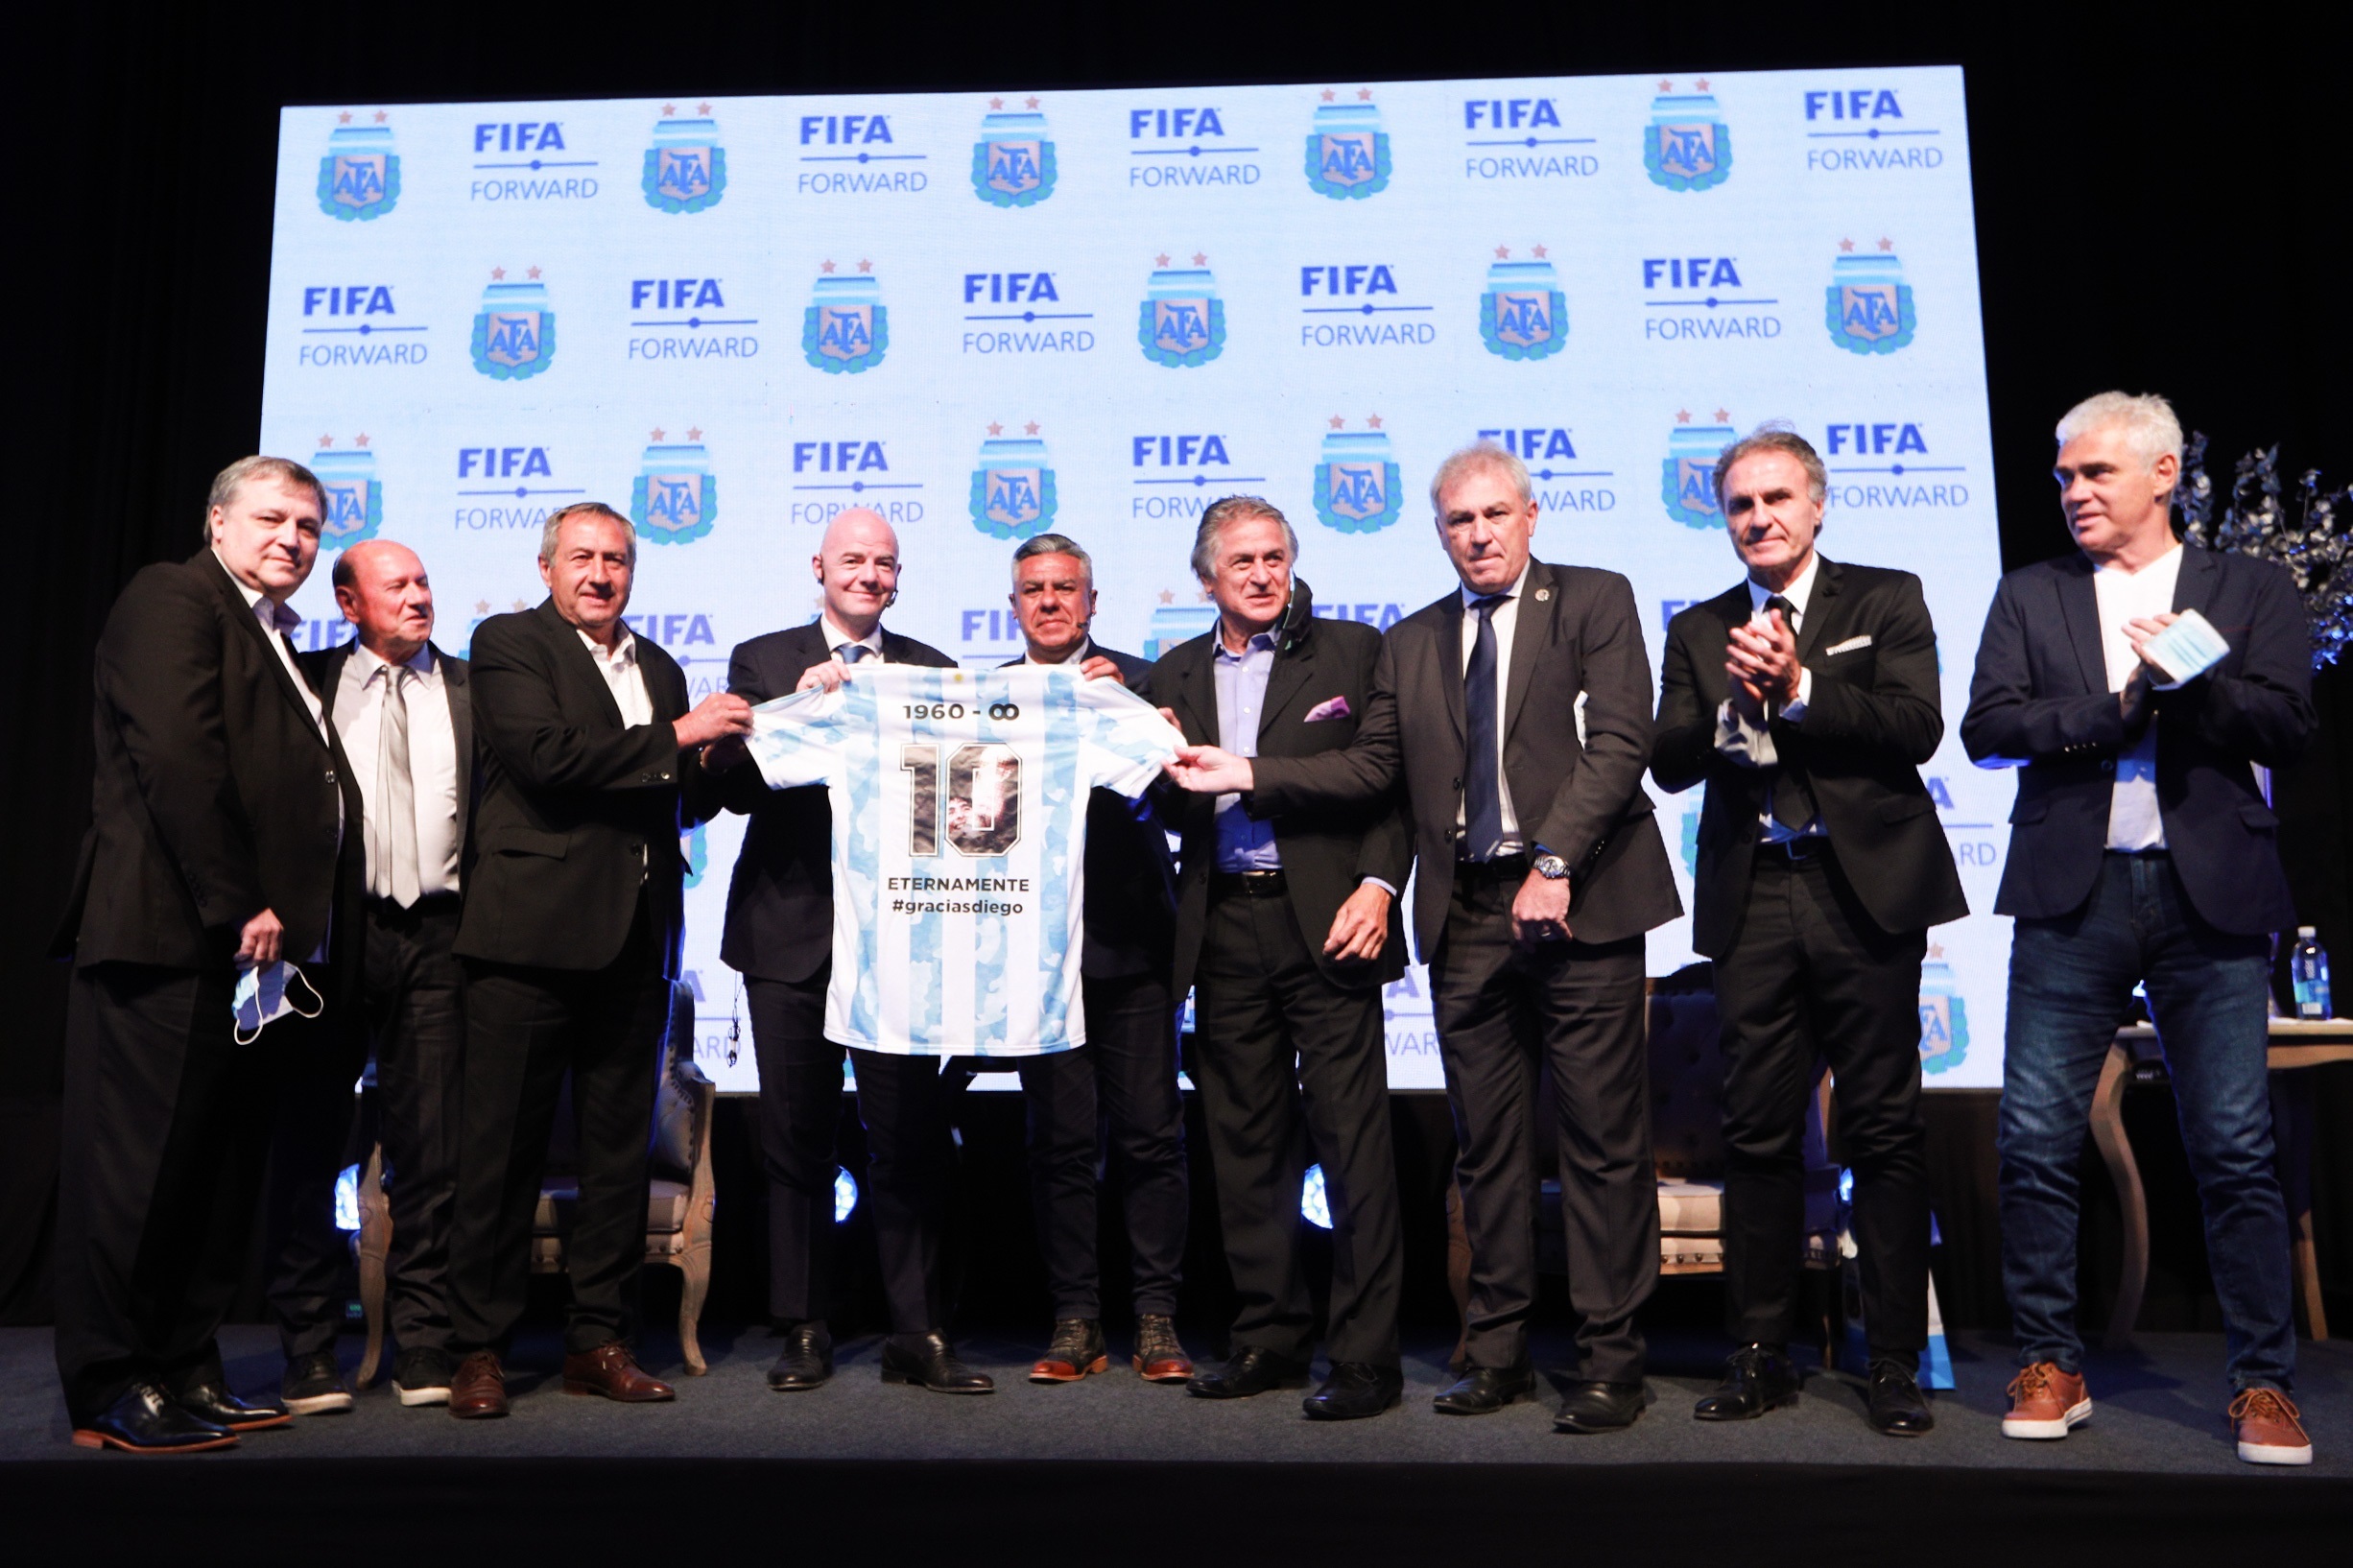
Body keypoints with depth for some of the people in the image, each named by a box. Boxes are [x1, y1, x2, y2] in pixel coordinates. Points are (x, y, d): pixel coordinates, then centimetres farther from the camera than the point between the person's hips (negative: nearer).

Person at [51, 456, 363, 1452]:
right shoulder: (173, 601, -4)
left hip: (250, 946, 9)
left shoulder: (273, 637, 23)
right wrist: (238, 905, -18)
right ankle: (110, 1390, 8)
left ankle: (186, 1370, 22)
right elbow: (179, 758, -17)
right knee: (141, 1160, -2)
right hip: (175, 934, -9)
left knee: (224, 1165, 13)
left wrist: (283, 918, 9)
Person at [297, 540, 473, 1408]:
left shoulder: (472, 688, 9)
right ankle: (313, 1347, 18)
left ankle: (424, 1347, 11)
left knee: (431, 1141, 2)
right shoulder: (310, 682, 9)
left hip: (435, 932, 0)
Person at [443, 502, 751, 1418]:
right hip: (533, 930, -5)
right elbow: (546, 758, -15)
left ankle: (599, 1341, 18)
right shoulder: (507, 644, 2)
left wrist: (712, 765, -1)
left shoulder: (661, 670, 20)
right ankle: (479, 1350, 13)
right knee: (503, 1144, 1)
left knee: (620, 1145, 8)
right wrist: (674, 737, -11)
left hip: (635, 938, 6)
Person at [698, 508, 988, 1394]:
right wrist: (798, 707, -17)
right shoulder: (763, 662, 7)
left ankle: (919, 1336, 11)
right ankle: (803, 1332, 20)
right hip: (791, 930, 0)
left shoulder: (932, 672, 10)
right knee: (796, 1138, 8)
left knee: (910, 1138, 1)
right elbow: (734, 785, -5)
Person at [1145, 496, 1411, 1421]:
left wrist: (1379, 883, -13)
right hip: (1223, 931, 4)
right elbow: (1168, 809, 13)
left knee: (1352, 1139, -3)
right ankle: (1269, 1338, 23)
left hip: (1323, 923, -4)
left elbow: (1393, 777, -1)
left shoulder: (1352, 650, 4)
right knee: (1245, 1143, 10)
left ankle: (1365, 1355, 6)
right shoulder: (1176, 675, 14)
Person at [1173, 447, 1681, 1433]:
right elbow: (1371, 768, 11)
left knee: (1602, 1137, -1)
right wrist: (1250, 776, 1)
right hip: (1466, 916, 4)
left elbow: (1620, 741, -8)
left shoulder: (1596, 602, 4)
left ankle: (1610, 1358, 10)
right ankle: (1498, 1351, 19)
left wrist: (1554, 861, -17)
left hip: (1578, 905, -4)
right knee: (1486, 1143, 9)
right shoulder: (1411, 643, 17)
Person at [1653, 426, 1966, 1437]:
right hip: (1752, 900, 2)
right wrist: (1732, 704, -14)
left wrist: (1800, 687, -15)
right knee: (1757, 1132, 5)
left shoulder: (1886, 600, 7)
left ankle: (1895, 1362, 12)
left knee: (1885, 1128, 1)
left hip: (1864, 890, -2)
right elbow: (1668, 762, 3)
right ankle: (1762, 1355, 16)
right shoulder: (1698, 630, 14)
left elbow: (1916, 728, -6)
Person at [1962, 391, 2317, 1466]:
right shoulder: (2029, 596, 13)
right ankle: (2050, 1367, 13)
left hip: (2209, 893, 0)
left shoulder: (2251, 591, 11)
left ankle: (2263, 1382, 15)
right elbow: (1988, 727, 0)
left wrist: (2181, 680, -13)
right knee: (2035, 1141, 0)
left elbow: (2284, 726, -1)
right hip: (2072, 894, 1)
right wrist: (2120, 705, -8)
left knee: (2236, 1147, 2)